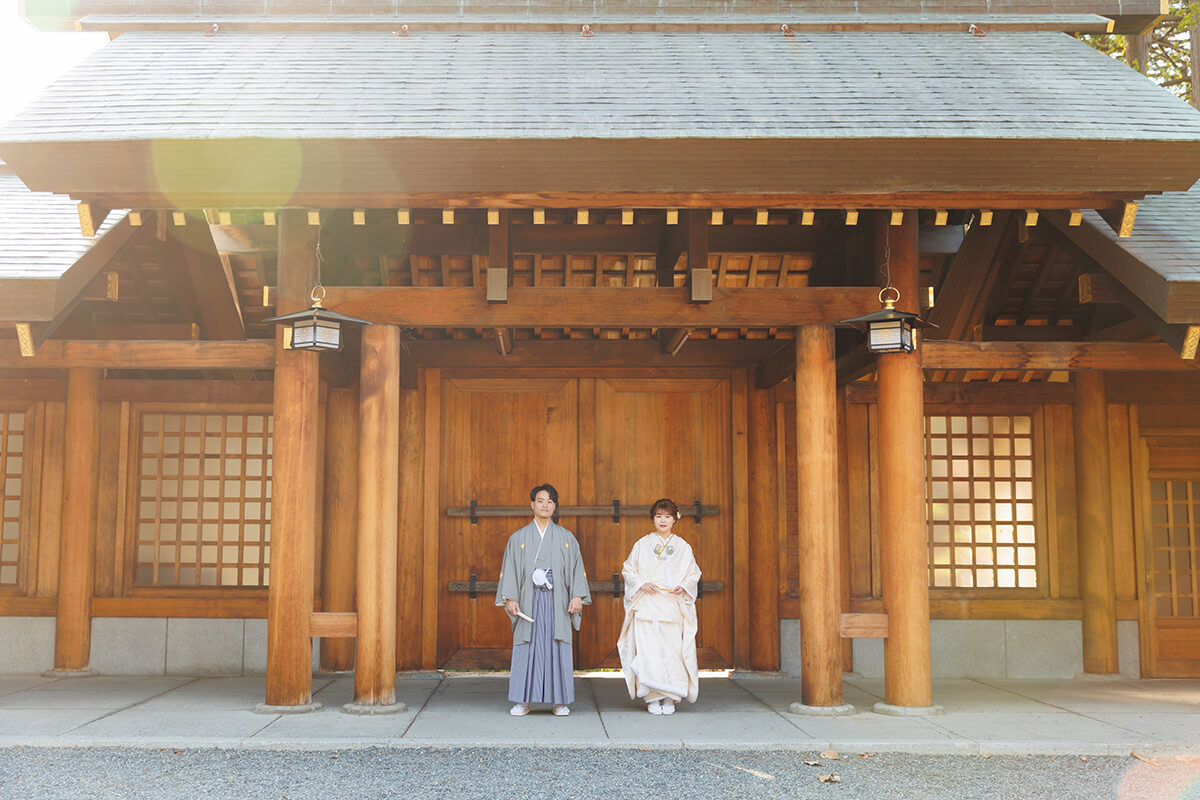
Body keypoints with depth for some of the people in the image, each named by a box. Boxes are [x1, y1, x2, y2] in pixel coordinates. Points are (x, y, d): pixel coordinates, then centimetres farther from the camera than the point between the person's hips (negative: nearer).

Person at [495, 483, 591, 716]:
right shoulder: (519, 538, 8)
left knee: (557, 647, 0)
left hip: (557, 601, 0)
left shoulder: (566, 537, 9)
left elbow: (576, 568, 6)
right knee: (526, 648, -2)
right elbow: (510, 569, 5)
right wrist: (510, 598, -6)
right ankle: (523, 701, 5)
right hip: (529, 600, 0)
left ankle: (559, 701, 6)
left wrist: (577, 596, -6)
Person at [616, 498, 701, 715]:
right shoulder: (642, 545, 9)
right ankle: (652, 698, -1)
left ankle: (669, 698, 4)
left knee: (673, 651, -6)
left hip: (674, 607, 1)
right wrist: (642, 584, -8)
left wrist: (683, 587, -6)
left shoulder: (683, 547, 11)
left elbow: (693, 574, 14)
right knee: (648, 651, -9)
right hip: (646, 607, -1)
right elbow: (628, 571, 10)